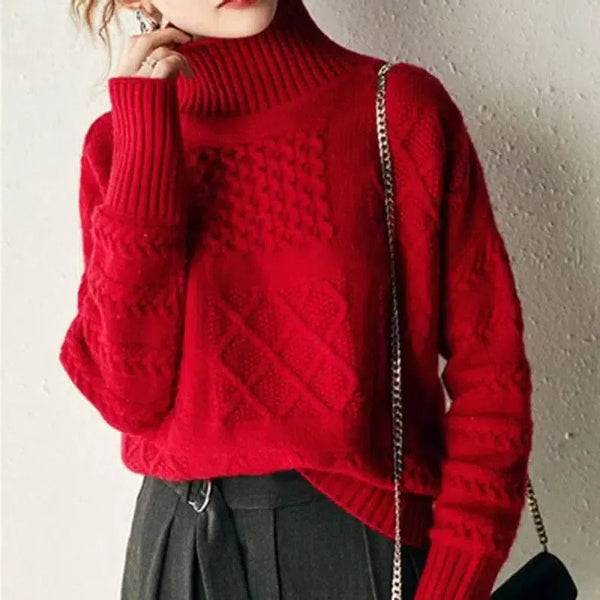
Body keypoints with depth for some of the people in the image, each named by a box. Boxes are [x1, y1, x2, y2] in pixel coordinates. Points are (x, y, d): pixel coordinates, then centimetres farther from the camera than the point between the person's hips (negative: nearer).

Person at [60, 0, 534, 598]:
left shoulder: (399, 107, -9)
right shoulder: (121, 140, -2)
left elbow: (488, 364, -8)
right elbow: (130, 393, -11)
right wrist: (144, 146, -16)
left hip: (366, 533, -1)